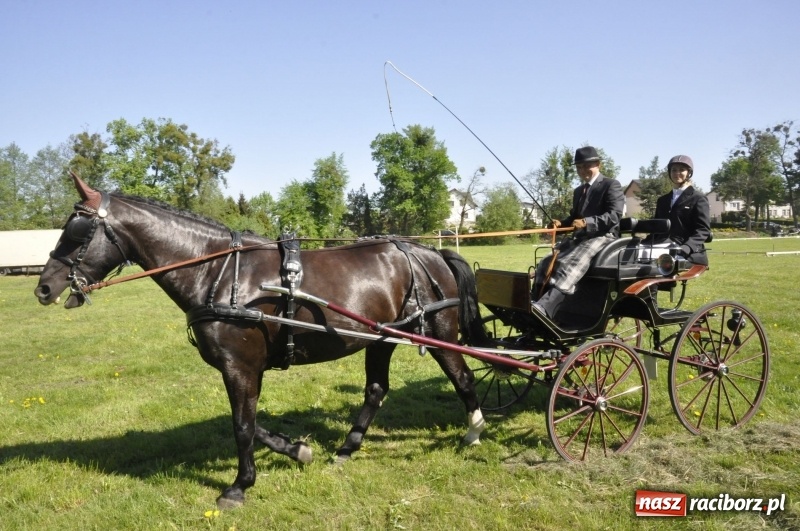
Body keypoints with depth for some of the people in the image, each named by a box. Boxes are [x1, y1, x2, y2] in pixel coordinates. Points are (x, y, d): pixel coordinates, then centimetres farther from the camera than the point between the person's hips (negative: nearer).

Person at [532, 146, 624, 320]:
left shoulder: (611, 185, 0)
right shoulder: (578, 191, 25)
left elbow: (615, 215, -14)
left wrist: (586, 222, -29)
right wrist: (561, 223, 6)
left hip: (603, 236, -8)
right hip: (578, 237, 9)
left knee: (571, 263, -34)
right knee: (546, 264, -11)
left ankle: (544, 308, -50)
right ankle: (533, 309, -13)